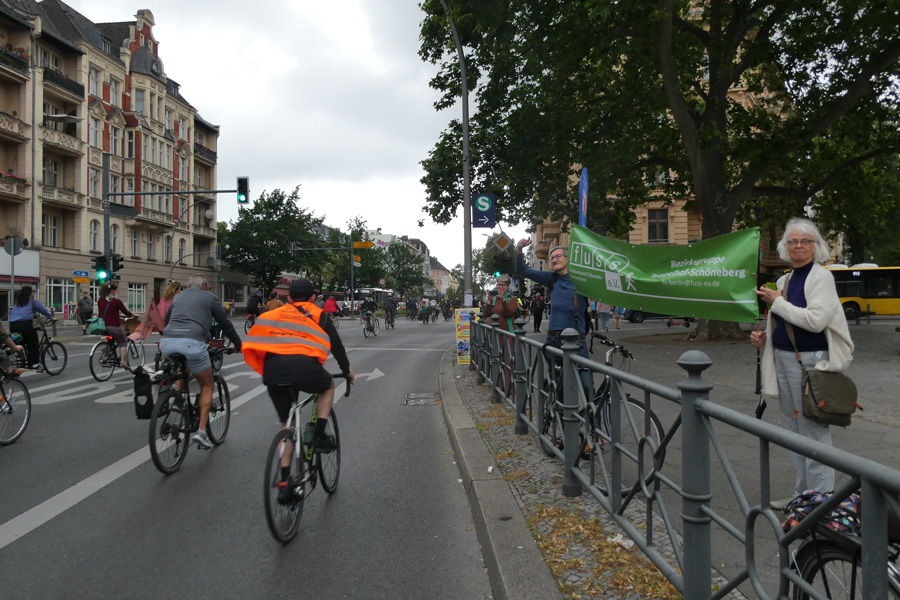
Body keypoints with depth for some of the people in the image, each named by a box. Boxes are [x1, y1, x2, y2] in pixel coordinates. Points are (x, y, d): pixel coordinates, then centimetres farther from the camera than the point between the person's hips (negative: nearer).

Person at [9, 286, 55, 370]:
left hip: (12, 325, 6)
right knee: (33, 344, 1)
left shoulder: (16, 302, 23)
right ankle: (34, 363, -3)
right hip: (25, 324, -6)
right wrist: (51, 317, 22)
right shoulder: (33, 301, 6)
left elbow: (11, 312, 23)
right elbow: (43, 310, 10)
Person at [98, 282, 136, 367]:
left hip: (103, 327, 6)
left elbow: (100, 313, 15)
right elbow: (126, 312, -4)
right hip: (115, 327, -5)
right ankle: (122, 361, 5)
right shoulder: (116, 301, -13)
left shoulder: (100, 301, 4)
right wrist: (133, 315, 16)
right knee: (123, 342, 15)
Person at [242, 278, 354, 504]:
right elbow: (336, 344, 26)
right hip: (304, 367, -3)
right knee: (328, 385, 32)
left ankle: (284, 481, 15)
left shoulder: (275, 314, 28)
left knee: (287, 425, 21)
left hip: (272, 371, 3)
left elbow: (257, 342, 29)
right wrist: (347, 371, 42)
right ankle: (319, 437, 20)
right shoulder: (318, 314, 22)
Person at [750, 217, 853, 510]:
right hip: (783, 360, 9)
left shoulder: (821, 276, -9)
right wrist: (764, 337, 7)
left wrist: (777, 302, -13)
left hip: (810, 361, -8)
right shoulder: (785, 280, 15)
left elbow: (815, 320, -22)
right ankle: (802, 495, 25)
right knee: (793, 429, 14)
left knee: (814, 431, -4)